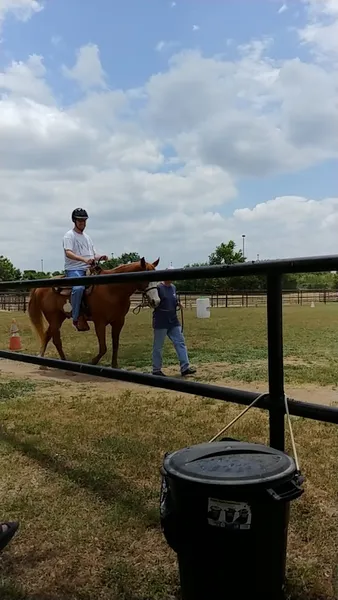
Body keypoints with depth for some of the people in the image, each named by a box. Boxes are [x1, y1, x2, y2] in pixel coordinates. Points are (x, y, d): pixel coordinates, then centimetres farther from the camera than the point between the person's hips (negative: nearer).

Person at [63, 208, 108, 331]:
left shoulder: (87, 237, 24)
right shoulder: (69, 235, 1)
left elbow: (94, 255, 23)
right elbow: (68, 253, -16)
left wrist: (101, 257, -2)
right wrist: (84, 259, -31)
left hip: (88, 269, 8)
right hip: (73, 269, -8)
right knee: (78, 288, -34)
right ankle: (77, 318, -24)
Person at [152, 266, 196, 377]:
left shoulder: (173, 287, 10)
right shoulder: (158, 288, -11)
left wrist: (178, 304, 2)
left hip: (173, 321, 7)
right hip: (160, 322, -7)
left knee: (180, 342, 3)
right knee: (158, 346, 4)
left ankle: (185, 367, 6)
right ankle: (156, 370, 15)